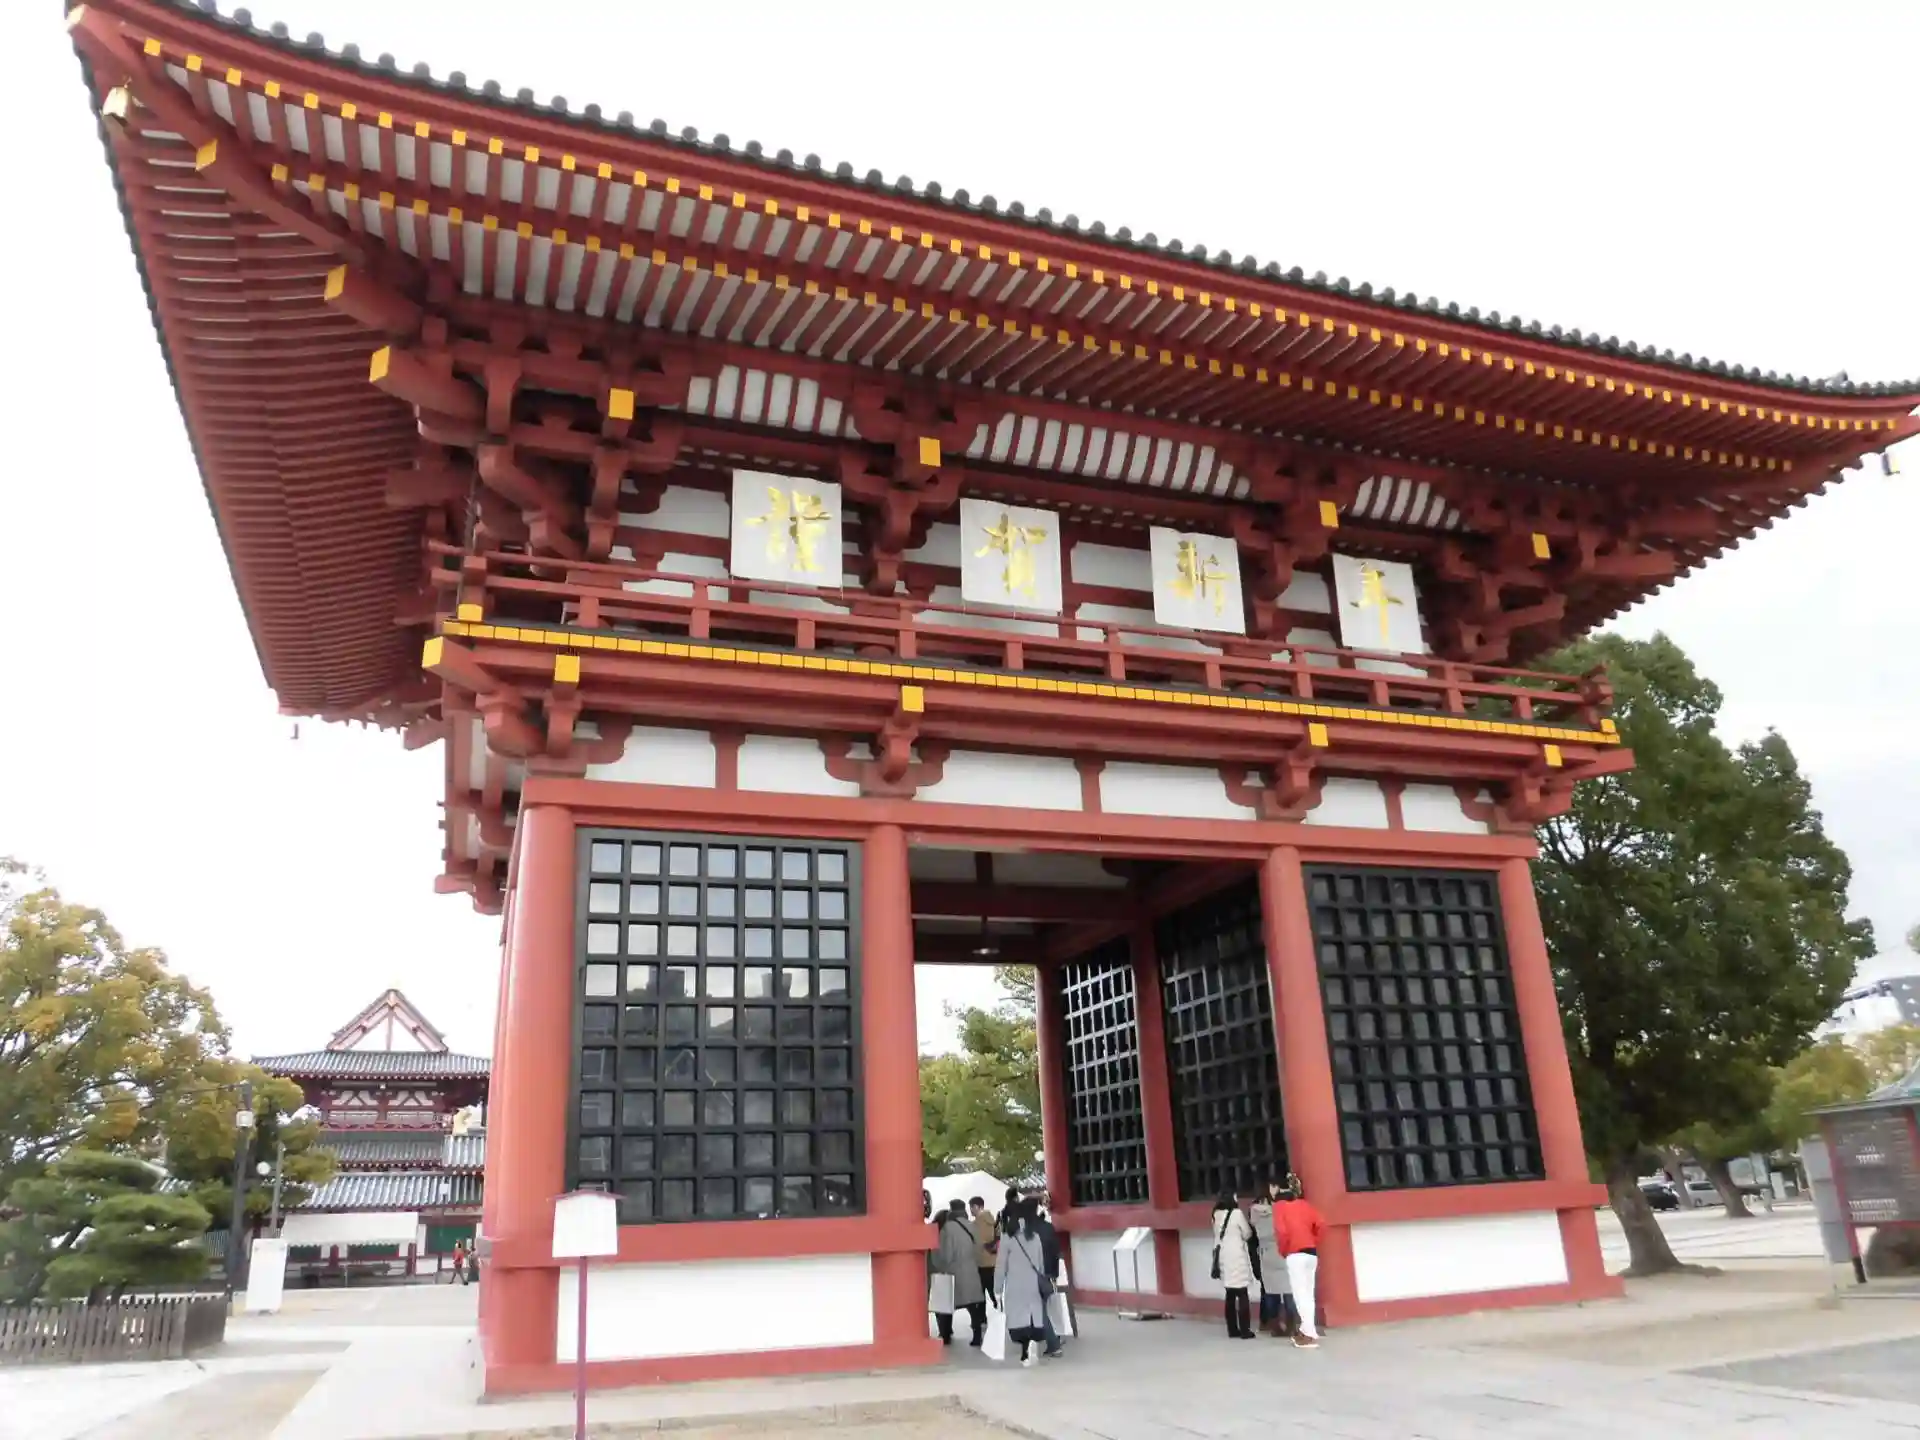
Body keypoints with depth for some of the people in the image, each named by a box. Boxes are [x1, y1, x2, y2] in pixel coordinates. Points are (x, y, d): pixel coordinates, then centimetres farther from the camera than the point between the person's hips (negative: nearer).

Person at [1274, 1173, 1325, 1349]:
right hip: (1312, 1253, 6)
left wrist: (1283, 1250, -1)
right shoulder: (1305, 1204, 11)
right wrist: (1313, 1242, 13)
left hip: (1295, 1254, -6)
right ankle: (1305, 1331, 23)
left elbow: (1281, 1231, -16)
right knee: (1308, 1293, 15)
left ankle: (1310, 1336, -3)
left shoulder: (1280, 1206, -3)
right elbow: (1321, 1226, 2)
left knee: (1300, 1294, -2)